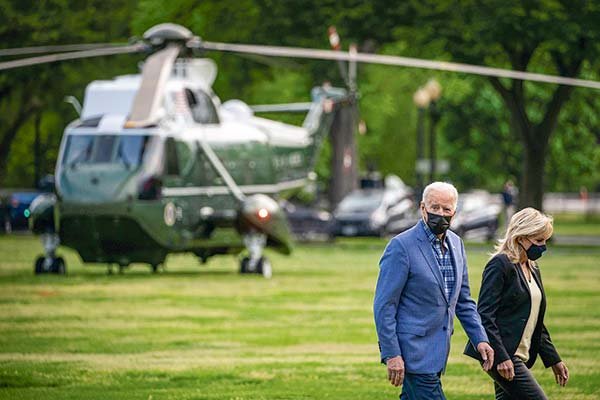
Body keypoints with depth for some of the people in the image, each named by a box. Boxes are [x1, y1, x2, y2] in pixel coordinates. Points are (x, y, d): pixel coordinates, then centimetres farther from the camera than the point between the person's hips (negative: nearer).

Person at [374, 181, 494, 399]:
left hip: (439, 348, 7)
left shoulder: (456, 244, 11)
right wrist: (391, 354, -17)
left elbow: (463, 300, 20)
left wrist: (480, 338, 8)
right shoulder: (401, 246, -12)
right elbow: (384, 305, -13)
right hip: (414, 351, -7)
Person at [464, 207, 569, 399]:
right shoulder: (500, 265, -10)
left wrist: (554, 361, 20)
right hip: (500, 355, -9)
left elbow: (536, 323, 24)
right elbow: (485, 314, -16)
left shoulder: (532, 269, 17)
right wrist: (501, 357, -22)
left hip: (520, 357, 9)